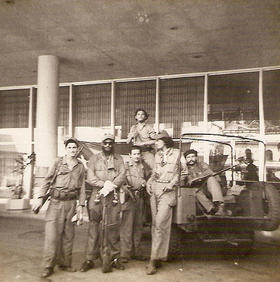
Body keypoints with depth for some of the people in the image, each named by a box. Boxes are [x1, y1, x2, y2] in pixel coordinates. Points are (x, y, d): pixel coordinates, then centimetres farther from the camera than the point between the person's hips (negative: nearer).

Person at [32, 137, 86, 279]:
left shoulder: (80, 167, 10)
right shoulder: (58, 163, 4)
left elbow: (82, 187, 10)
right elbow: (47, 181, 2)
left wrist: (80, 205, 5)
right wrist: (40, 197, -7)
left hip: (71, 203, 3)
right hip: (56, 202, -2)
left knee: (68, 235, 8)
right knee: (52, 234, -5)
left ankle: (65, 263, 21)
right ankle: (48, 266, 4)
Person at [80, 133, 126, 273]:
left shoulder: (118, 159, 14)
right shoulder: (94, 159, 11)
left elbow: (122, 175, 0)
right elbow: (90, 177, -1)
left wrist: (111, 185, -15)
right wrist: (104, 184, -15)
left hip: (113, 197, 1)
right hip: (97, 195, -1)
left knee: (113, 227, 3)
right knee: (93, 228, 0)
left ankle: (114, 258, 15)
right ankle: (89, 259, 9)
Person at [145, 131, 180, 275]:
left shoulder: (176, 153, 1)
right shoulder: (157, 155, 17)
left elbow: (180, 171, 2)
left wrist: (172, 183, -10)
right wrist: (149, 181, 6)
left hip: (167, 190, -6)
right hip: (154, 188, 6)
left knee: (160, 223, -13)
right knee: (155, 223, 6)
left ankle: (154, 260, -8)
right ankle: (157, 257, 15)